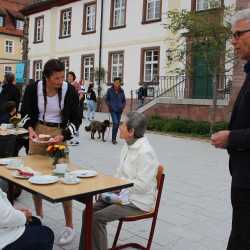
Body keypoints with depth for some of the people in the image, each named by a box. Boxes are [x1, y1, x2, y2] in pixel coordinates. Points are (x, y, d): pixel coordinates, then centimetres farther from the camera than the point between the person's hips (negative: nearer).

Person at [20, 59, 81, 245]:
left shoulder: (70, 90, -15)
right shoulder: (33, 88, -11)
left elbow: (76, 119, -7)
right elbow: (26, 112, 5)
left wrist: (63, 136, -20)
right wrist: (30, 129, -13)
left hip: (60, 133, -3)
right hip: (38, 131, 3)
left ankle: (69, 226, 5)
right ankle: (39, 217, 34)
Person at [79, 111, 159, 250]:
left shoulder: (145, 152, -23)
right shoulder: (128, 146, 6)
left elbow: (142, 185, -24)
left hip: (137, 202, -9)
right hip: (122, 194, 9)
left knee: (97, 218, -19)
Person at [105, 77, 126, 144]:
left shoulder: (121, 91, 2)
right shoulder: (110, 90, -3)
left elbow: (124, 100, 11)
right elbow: (107, 99, 6)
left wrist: (122, 107, -2)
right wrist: (109, 106, -5)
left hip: (119, 110, 3)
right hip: (113, 110, -3)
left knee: (117, 124, 8)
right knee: (115, 123, -16)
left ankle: (114, 138, 22)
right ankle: (113, 139, -3)